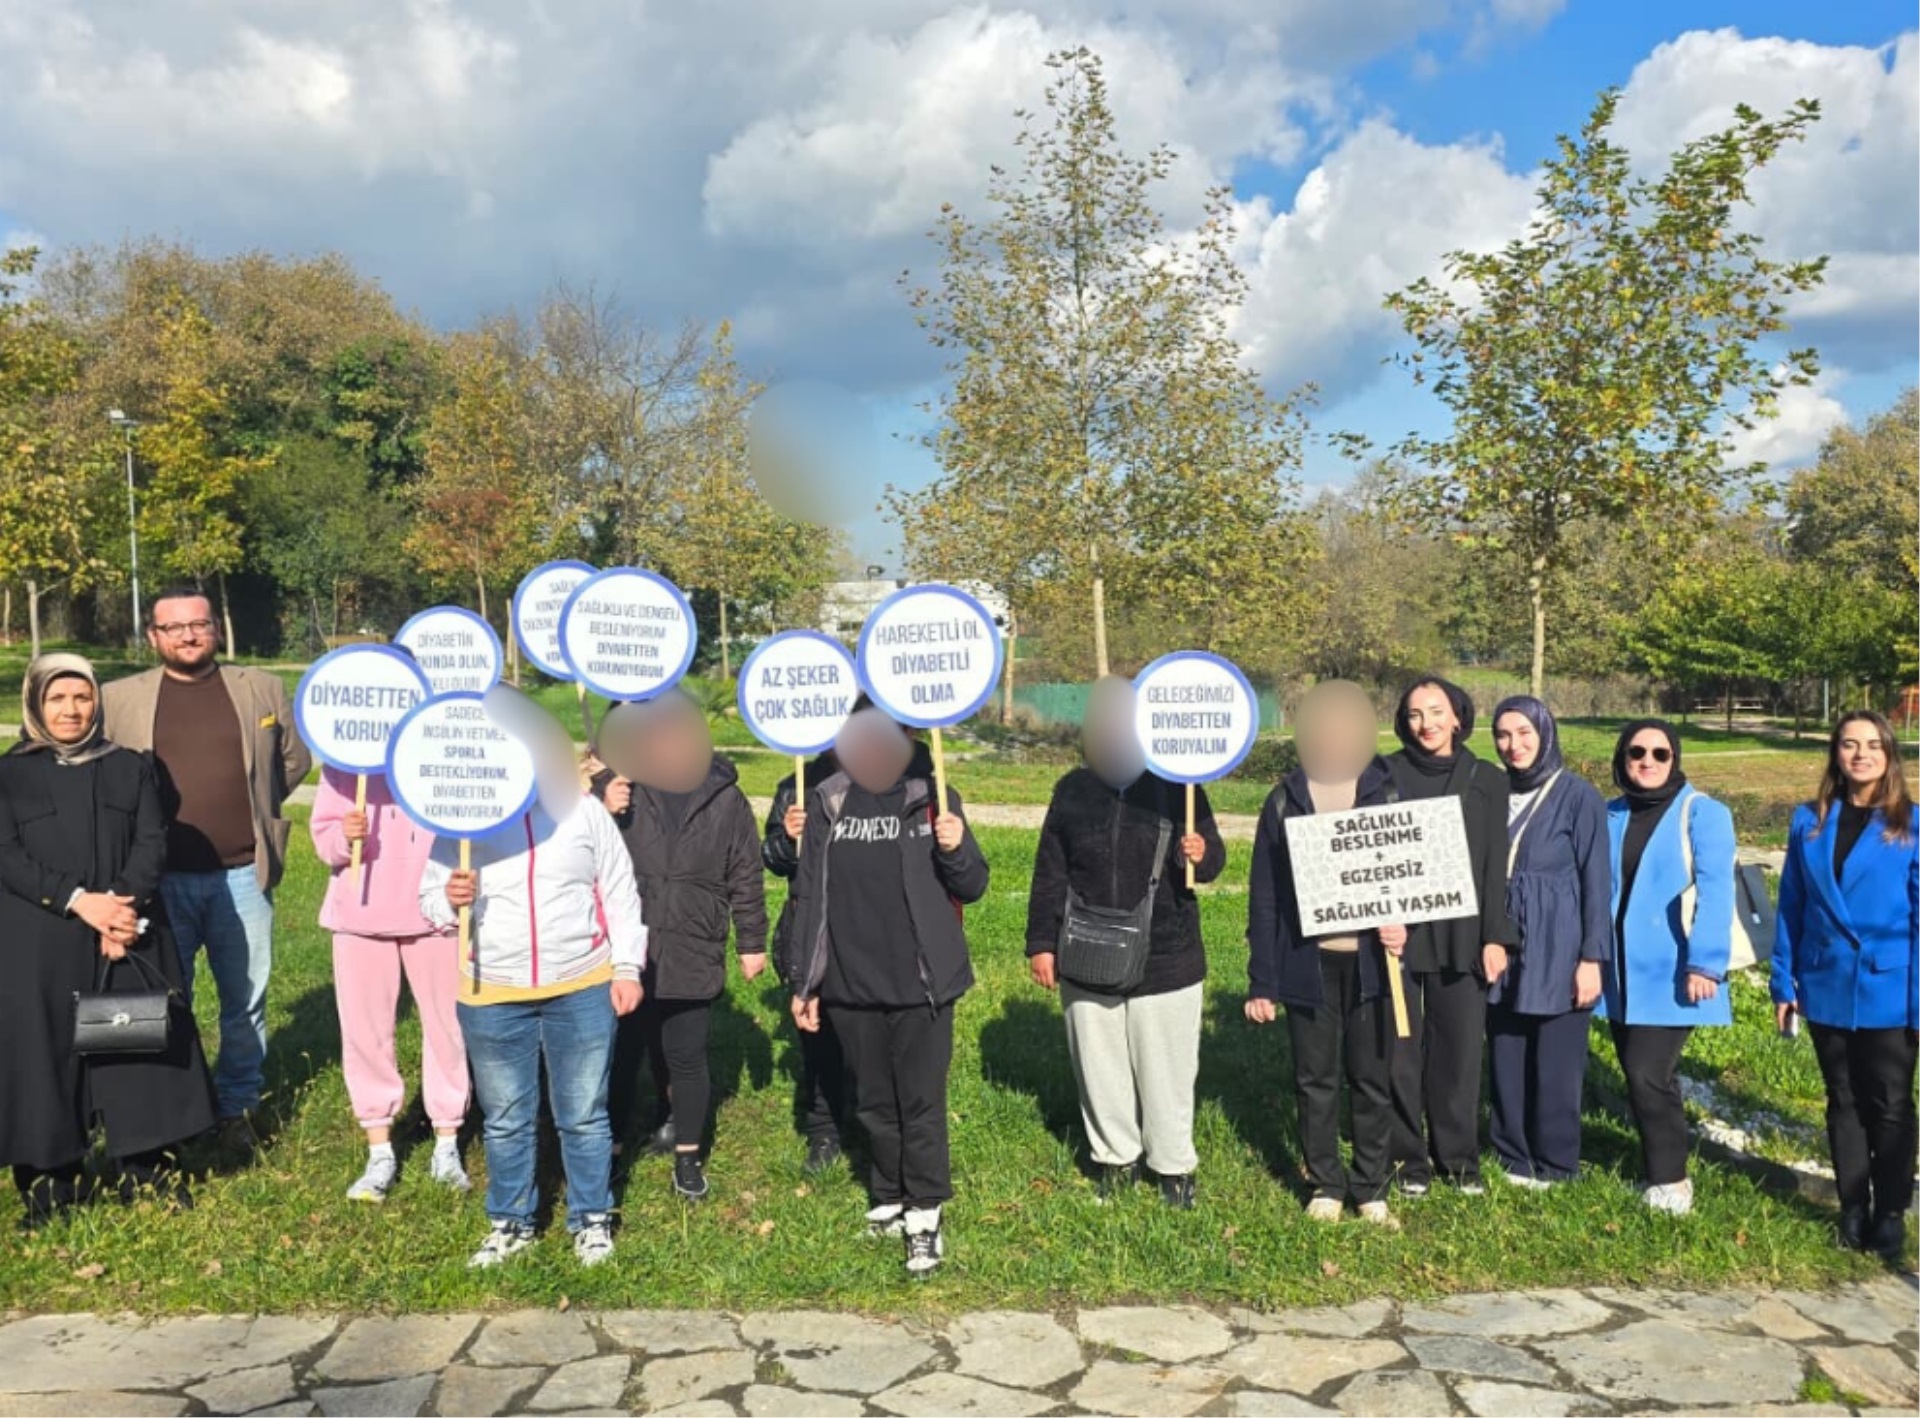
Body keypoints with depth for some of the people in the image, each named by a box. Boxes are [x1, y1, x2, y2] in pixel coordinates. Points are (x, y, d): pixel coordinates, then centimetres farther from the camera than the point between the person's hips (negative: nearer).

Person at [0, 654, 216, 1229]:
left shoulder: (131, 768, 10)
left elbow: (152, 843, 1)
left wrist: (122, 907, -15)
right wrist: (78, 901, -17)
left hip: (130, 935, 2)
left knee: (140, 1047, 4)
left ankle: (148, 1173, 14)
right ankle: (47, 1188, 12)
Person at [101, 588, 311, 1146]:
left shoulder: (262, 689, 4)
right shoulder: (118, 699, 2)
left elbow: (295, 759, 14)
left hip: (242, 874, 1)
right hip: (160, 878, 0)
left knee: (245, 1000, 9)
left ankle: (237, 1107, 23)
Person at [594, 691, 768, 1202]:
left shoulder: (724, 797, 0)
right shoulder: (615, 786, -3)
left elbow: (746, 878, 6)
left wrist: (752, 942, 7)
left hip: (692, 958, 0)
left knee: (685, 1058, 10)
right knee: (619, 1055, 7)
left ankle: (687, 1154, 28)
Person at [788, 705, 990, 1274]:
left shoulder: (932, 796, -4)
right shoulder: (826, 802, 1)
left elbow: (972, 888, 0)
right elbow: (808, 896, 5)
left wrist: (955, 849, -21)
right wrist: (803, 983, 6)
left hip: (920, 984, -2)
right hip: (851, 986, 3)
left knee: (922, 1103, 3)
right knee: (873, 1104, 16)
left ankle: (925, 1216, 15)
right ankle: (888, 1200, 33)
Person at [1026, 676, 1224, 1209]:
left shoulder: (1176, 786, -4)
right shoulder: (1073, 790, 1)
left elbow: (1214, 854, 4)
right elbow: (1049, 874, 5)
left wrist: (1201, 854, -20)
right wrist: (1041, 943, 2)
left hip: (1166, 960, -2)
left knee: (1166, 1071, 8)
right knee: (1100, 1069, 14)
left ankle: (1174, 1164, 27)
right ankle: (1115, 1156, 33)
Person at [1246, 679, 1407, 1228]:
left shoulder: (1389, 793, 1)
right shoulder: (1284, 801, 2)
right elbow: (1263, 896, 3)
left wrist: (1404, 922, -17)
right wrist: (1261, 981, 0)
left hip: (1371, 961, 0)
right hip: (1308, 964, 0)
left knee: (1372, 1080, 8)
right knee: (1315, 1080, 9)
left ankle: (1371, 1188, 23)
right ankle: (1325, 1184, 24)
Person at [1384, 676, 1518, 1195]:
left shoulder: (1487, 781, 5)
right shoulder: (1386, 777, 1)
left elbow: (1495, 866, 4)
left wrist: (1495, 937, -1)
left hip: (1460, 935, 1)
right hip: (1398, 932, -1)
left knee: (1460, 1046, 5)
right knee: (1400, 1048, 4)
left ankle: (1458, 1154, 21)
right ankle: (1409, 1155, 18)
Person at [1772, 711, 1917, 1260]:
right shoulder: (1809, 822, 3)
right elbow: (1791, 906, 5)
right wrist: (1784, 982, 3)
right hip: (1826, 989, 3)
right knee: (1843, 1102, 13)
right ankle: (1853, 1208, 25)